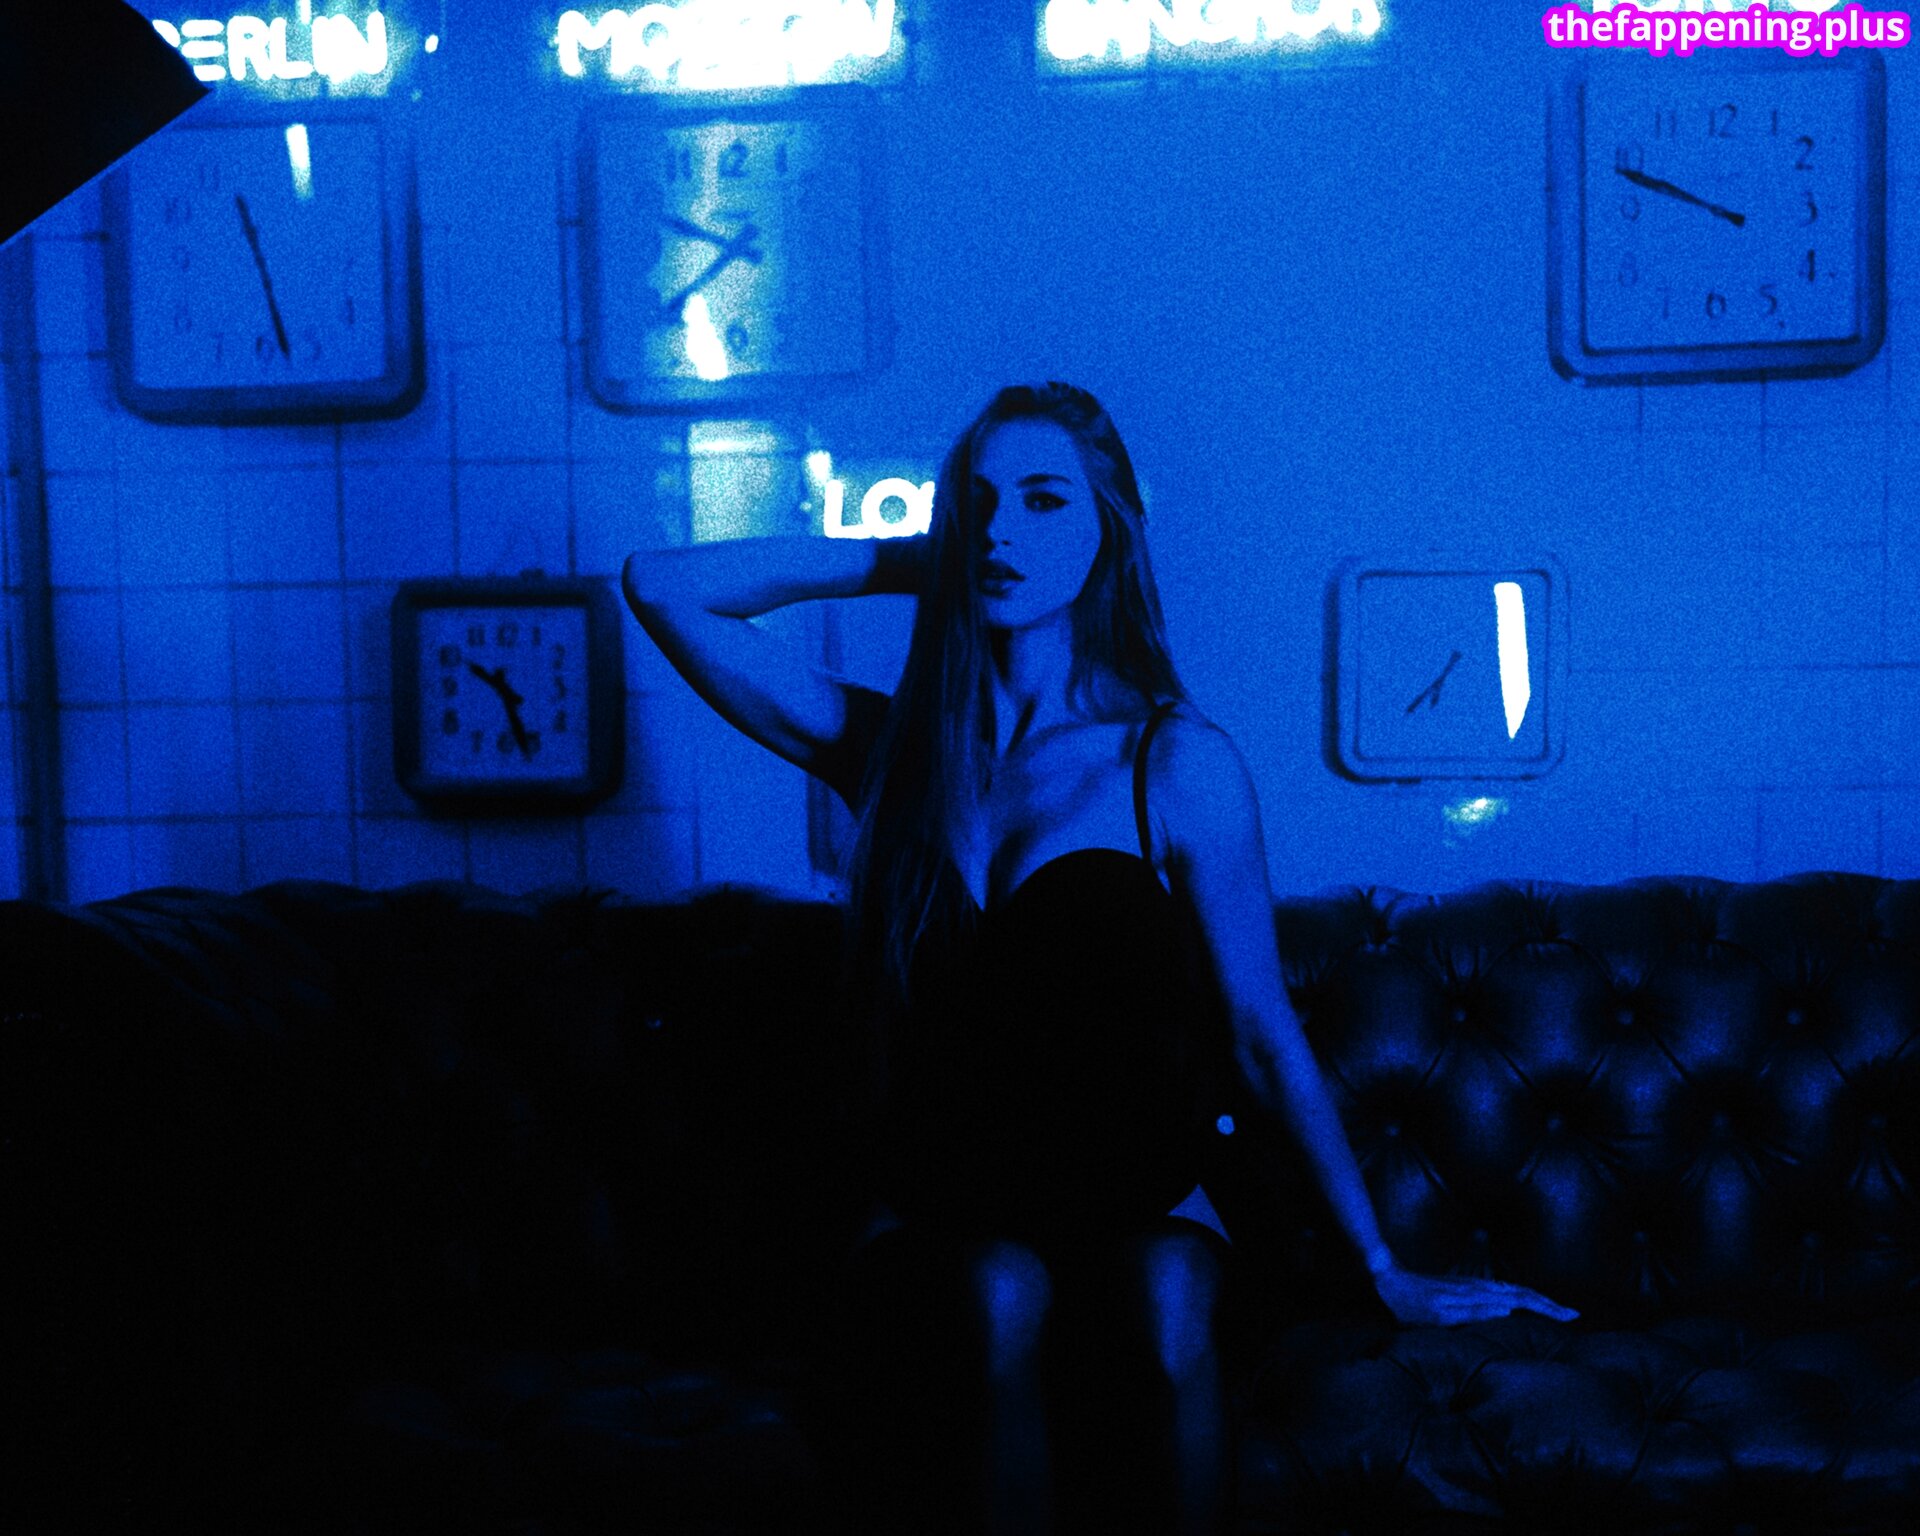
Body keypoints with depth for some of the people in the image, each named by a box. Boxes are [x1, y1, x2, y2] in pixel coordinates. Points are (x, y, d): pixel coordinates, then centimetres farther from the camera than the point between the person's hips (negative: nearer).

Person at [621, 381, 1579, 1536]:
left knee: (1171, 1303, -34)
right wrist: (903, 561, 3)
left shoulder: (1180, 764, -2)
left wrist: (1386, 1269, 3)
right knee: (1001, 1298, -33)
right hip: (940, 1219, 1)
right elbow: (660, 588, 0)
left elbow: (1265, 1037, 2)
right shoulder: (886, 745, 4)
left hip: (1137, 1205, -1)